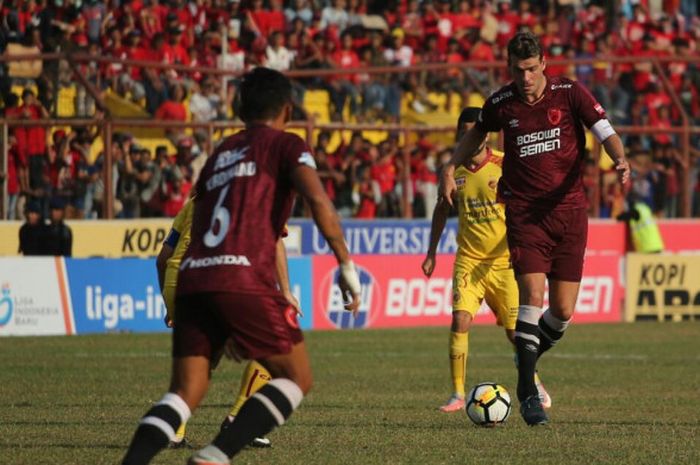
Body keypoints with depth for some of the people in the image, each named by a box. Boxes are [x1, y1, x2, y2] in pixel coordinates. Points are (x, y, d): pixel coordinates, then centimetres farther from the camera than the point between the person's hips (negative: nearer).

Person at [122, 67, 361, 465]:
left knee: (186, 393, 6)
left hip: (192, 278, 6)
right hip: (243, 278, -6)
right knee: (297, 379, 5)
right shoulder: (285, 145, 10)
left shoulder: (220, 153, 28)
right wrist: (346, 264, -7)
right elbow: (318, 200, -8)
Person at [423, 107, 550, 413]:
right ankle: (458, 394, -10)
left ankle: (534, 384, 27)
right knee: (460, 321, -16)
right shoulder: (454, 170, 1)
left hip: (504, 259, -2)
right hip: (469, 259, 2)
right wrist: (431, 253, 15)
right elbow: (442, 210, 17)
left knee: (515, 331, 0)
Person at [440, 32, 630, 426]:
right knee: (533, 294, -18)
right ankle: (528, 390, -12)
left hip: (569, 209, 1)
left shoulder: (570, 94, -4)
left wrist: (621, 161, -29)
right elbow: (478, 133, 23)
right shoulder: (500, 104, 2)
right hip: (524, 212, -1)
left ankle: (530, 356, 31)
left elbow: (606, 132, -9)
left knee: (563, 312, 0)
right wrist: (451, 168, 12)